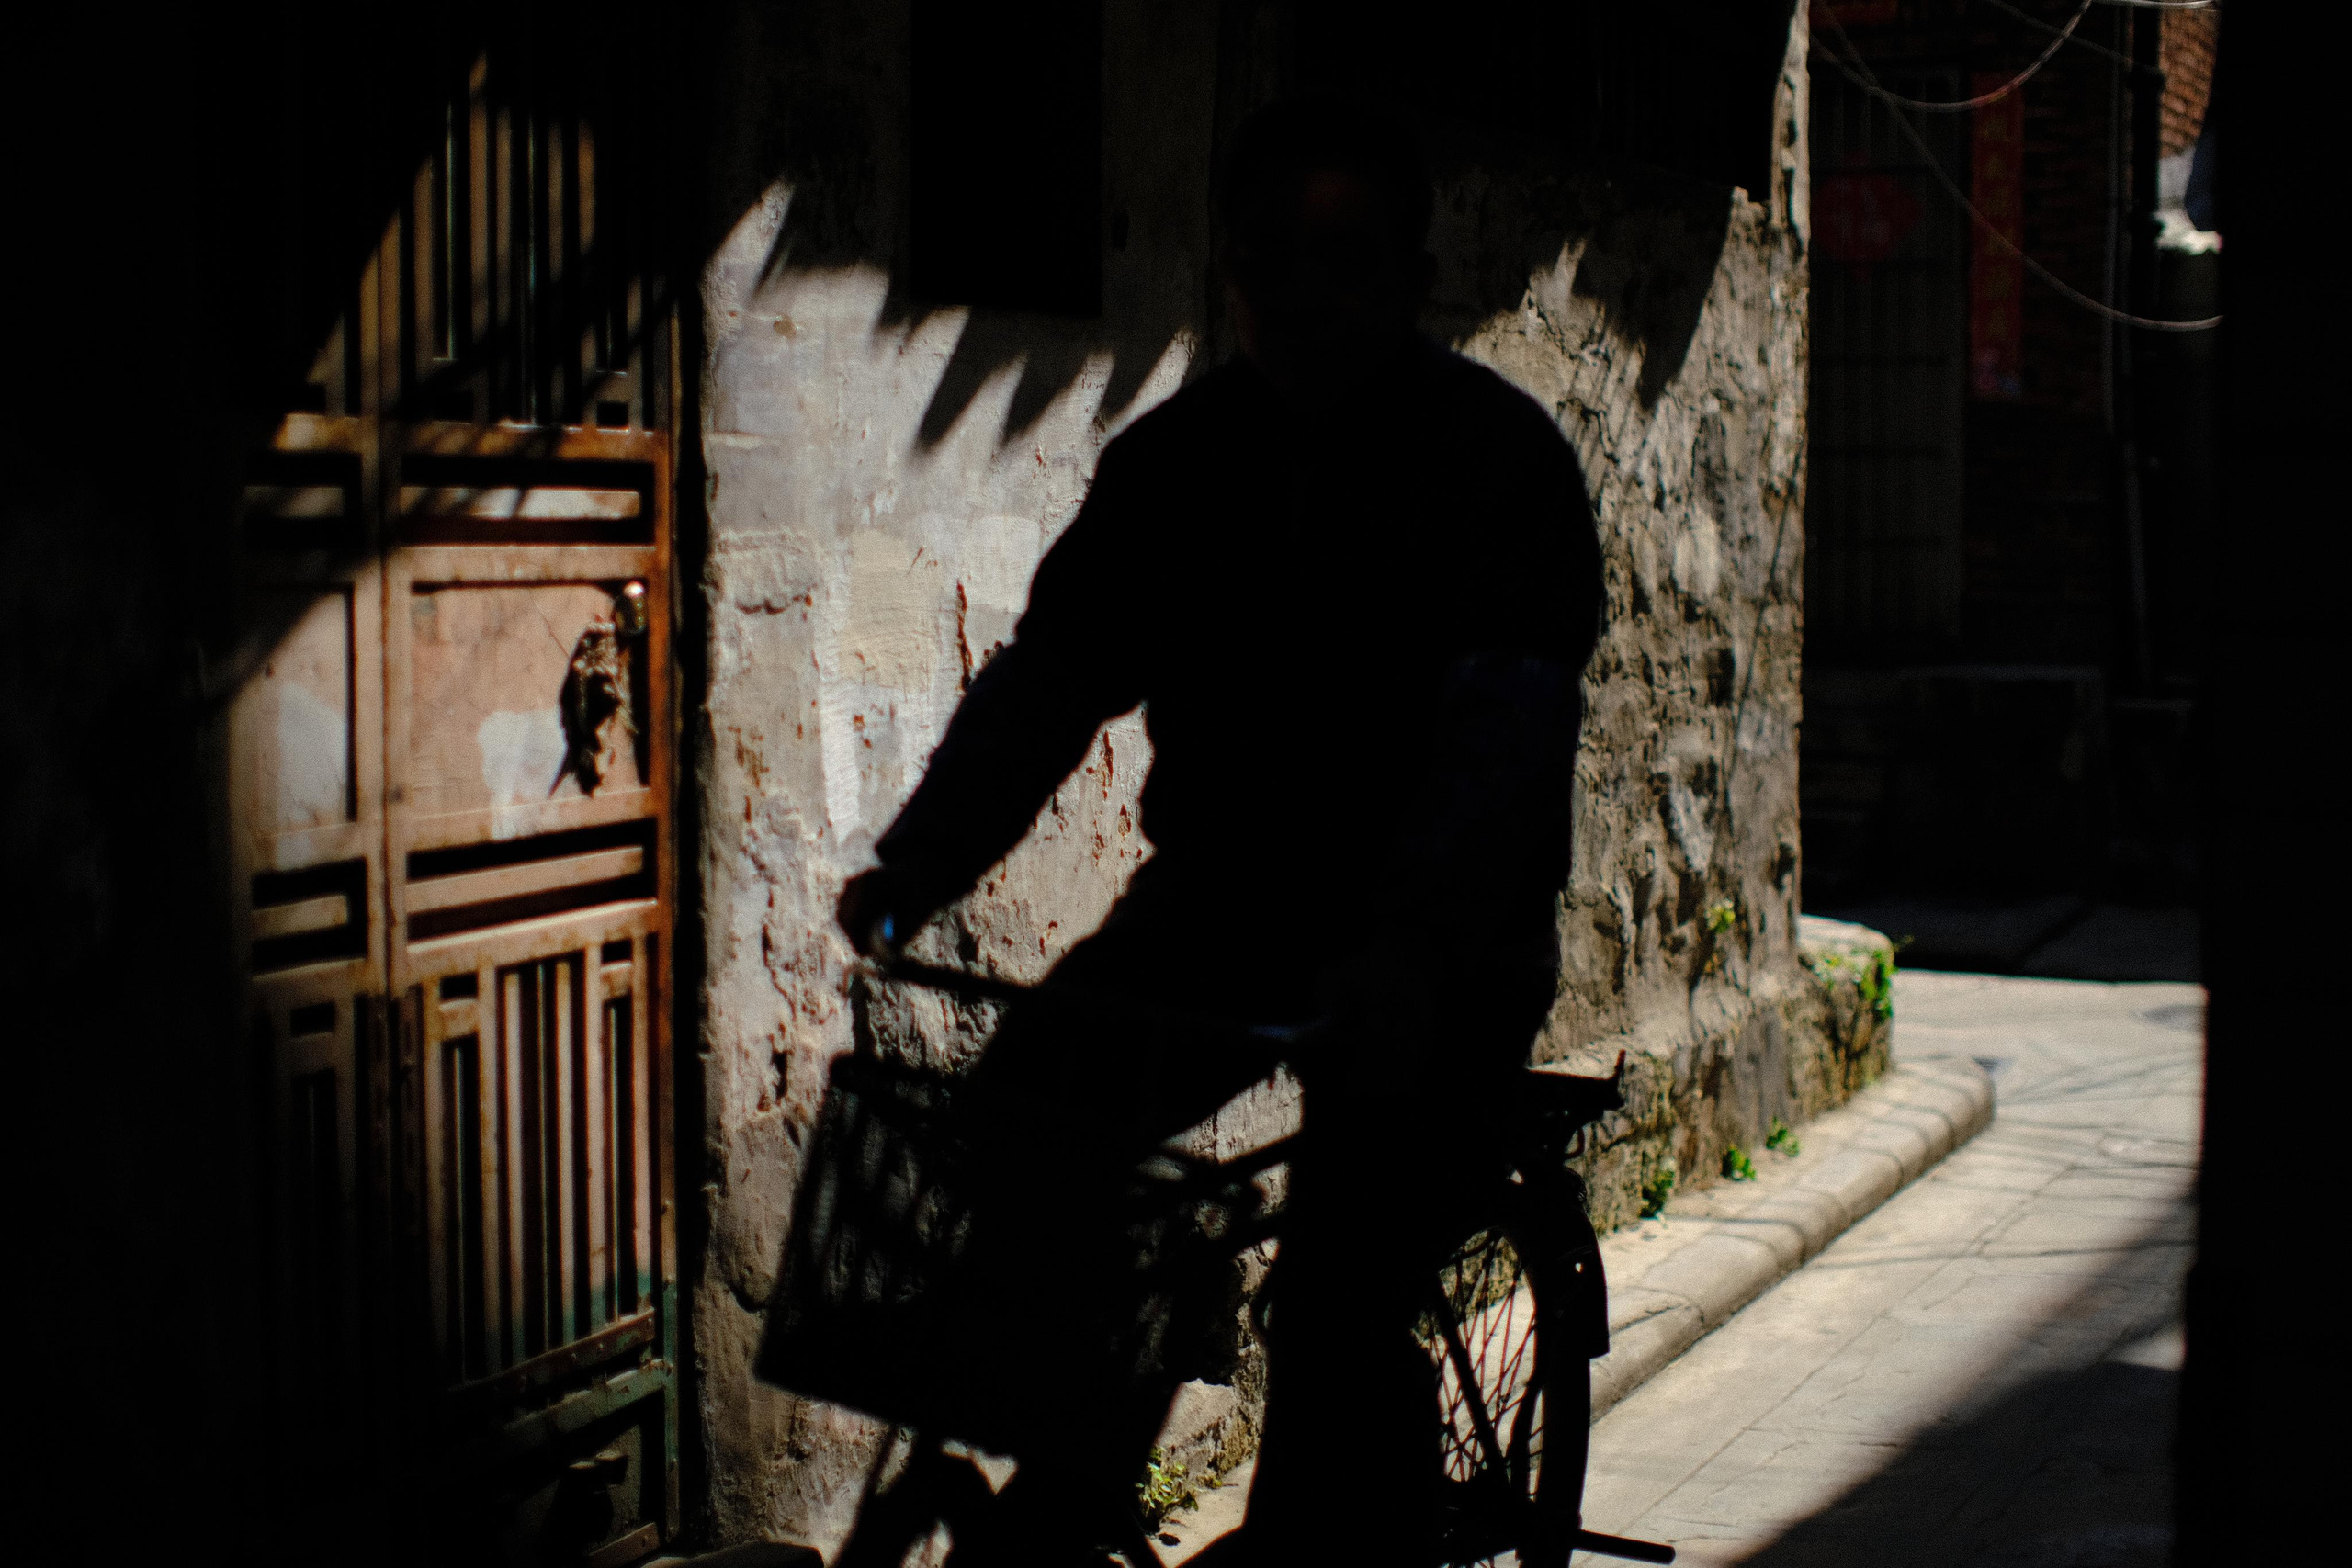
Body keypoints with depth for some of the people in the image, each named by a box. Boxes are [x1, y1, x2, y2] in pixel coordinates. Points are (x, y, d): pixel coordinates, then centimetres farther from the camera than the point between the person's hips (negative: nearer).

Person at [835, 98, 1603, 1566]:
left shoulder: (1500, 458, -11)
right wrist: (917, 864, -18)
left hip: (1444, 947, -5)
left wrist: (1412, 949, -40)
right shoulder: (1177, 459, 5)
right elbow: (1047, 675, -1)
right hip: (1224, 901, 5)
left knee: (1339, 1309, -20)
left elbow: (1508, 732, -24)